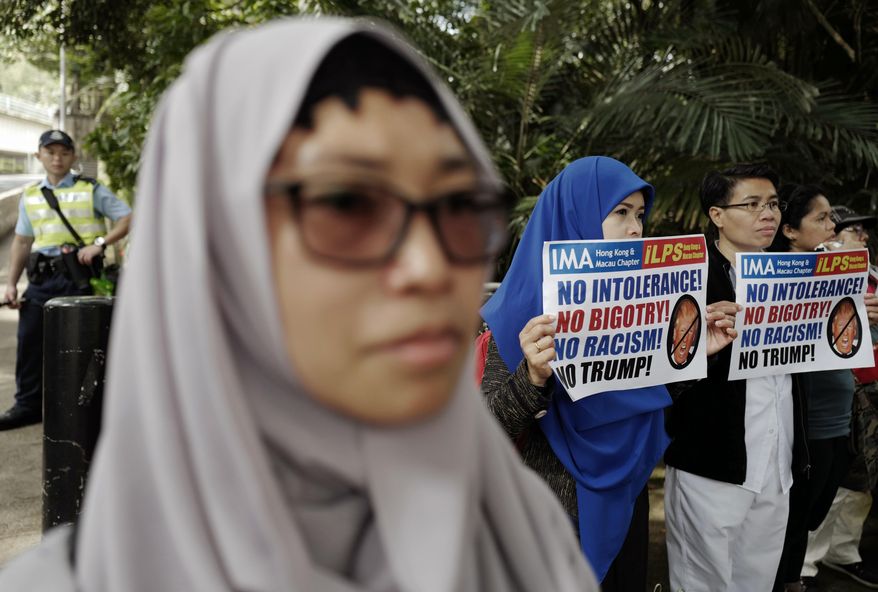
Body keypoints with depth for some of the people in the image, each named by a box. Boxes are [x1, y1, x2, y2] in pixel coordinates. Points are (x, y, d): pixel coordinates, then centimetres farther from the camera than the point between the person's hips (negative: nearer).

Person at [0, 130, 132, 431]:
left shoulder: (90, 190, 1)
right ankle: (28, 405, 19)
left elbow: (128, 218, -6)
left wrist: (99, 243, -19)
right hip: (41, 278, 5)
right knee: (30, 341, 7)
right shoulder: (30, 196, 15)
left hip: (78, 276, -5)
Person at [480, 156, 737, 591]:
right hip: (554, 509, -6)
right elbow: (490, 429, -20)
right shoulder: (529, 298, -15)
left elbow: (654, 392, 9)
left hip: (624, 500, 6)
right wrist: (533, 377, -38)